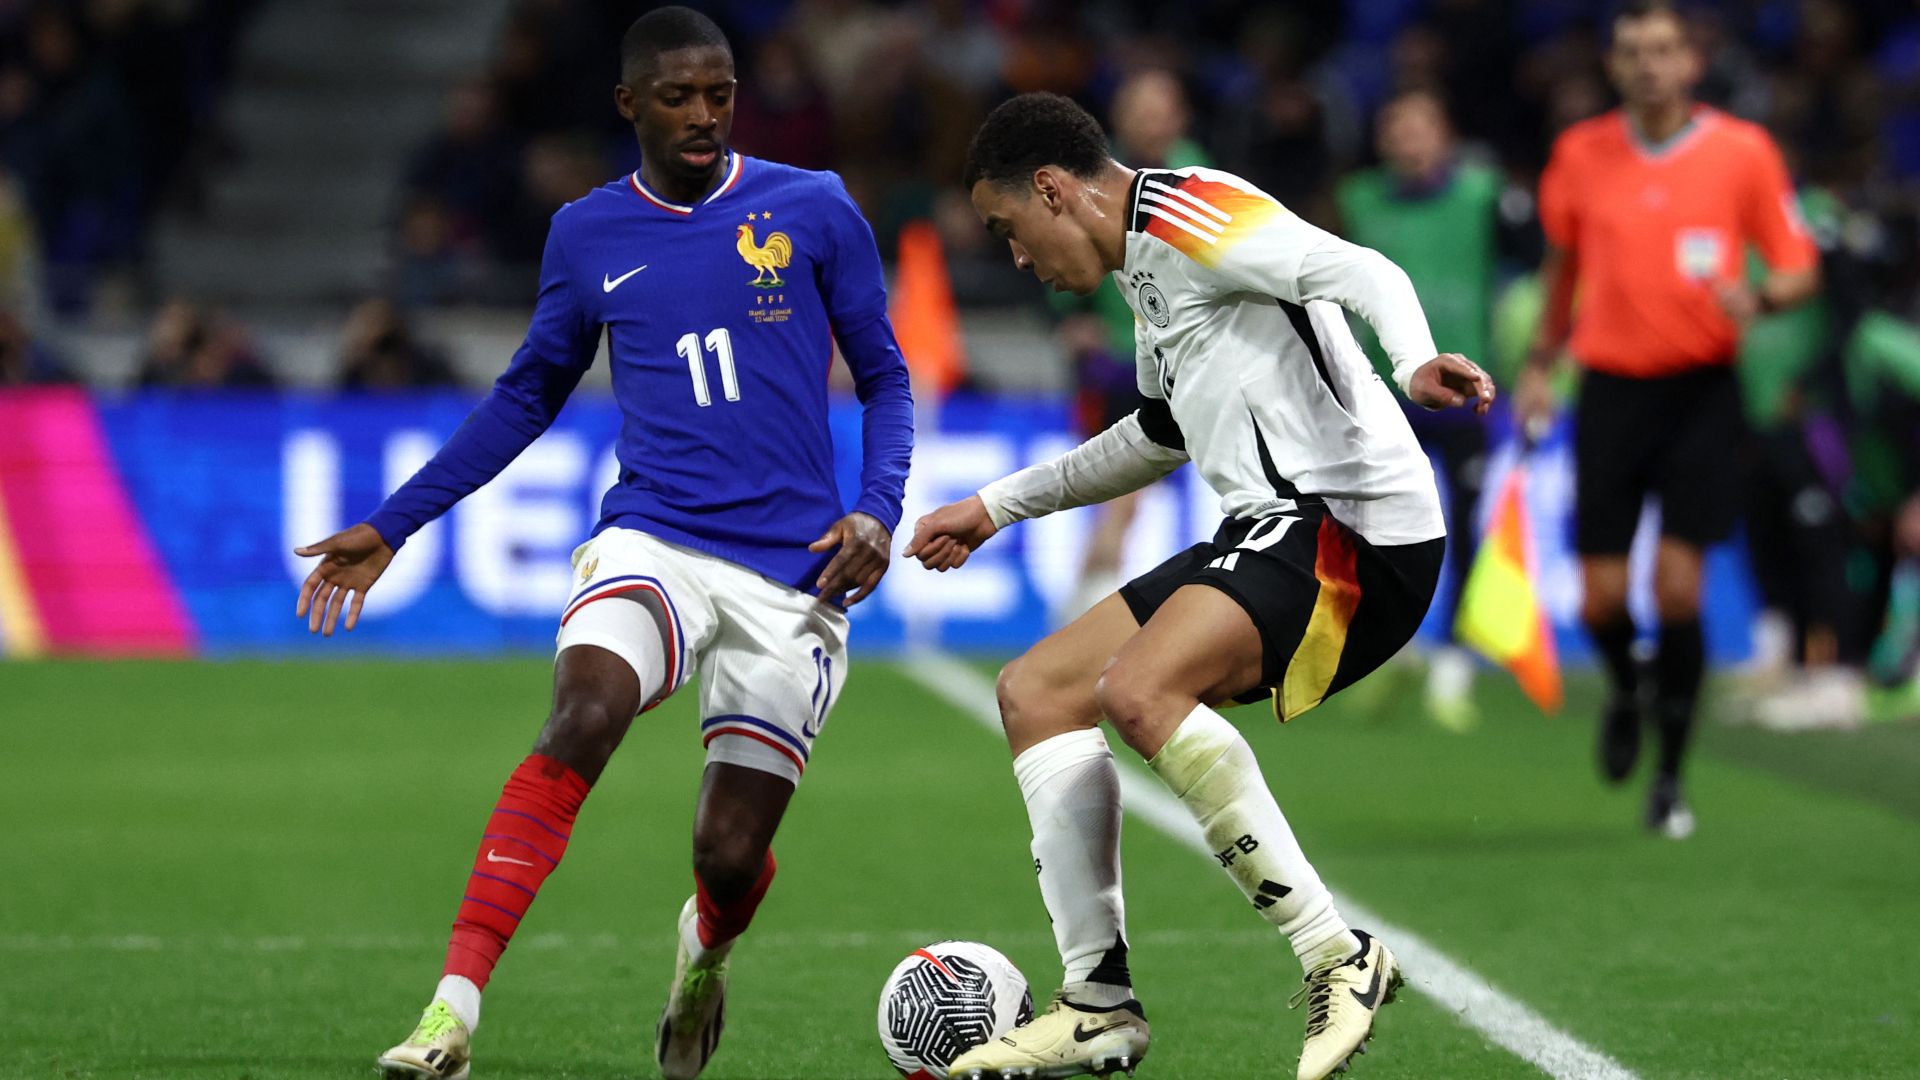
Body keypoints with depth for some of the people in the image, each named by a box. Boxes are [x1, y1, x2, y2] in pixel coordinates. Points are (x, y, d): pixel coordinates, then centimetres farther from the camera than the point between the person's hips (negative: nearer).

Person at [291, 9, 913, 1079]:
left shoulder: (814, 209, 3)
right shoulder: (588, 236, 9)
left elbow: (884, 378, 9)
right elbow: (529, 396, 21)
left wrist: (877, 513, -9)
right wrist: (392, 526, 18)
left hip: (794, 572, -1)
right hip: (651, 540, 1)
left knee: (731, 855, -4)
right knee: (579, 725, -30)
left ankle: (706, 949, 36)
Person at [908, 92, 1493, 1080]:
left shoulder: (1184, 213, -8)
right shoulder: (1145, 268, 23)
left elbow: (1362, 272, -22)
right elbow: (1163, 435, 40)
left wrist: (1415, 362, -43)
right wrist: (1000, 505, 46)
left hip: (1352, 520, -11)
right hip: (1267, 532, 11)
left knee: (1138, 690, -31)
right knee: (1035, 692, 9)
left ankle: (1338, 958, -24)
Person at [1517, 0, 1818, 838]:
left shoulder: (1742, 151, -3)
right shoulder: (1579, 154, 4)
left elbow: (1799, 268, 2)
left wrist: (1760, 297, -20)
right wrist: (1540, 362, 19)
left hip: (1700, 391, -2)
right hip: (1610, 386, 2)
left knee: (1677, 588, -9)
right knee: (1601, 600, -2)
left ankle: (1670, 777, 6)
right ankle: (1627, 691, 34)